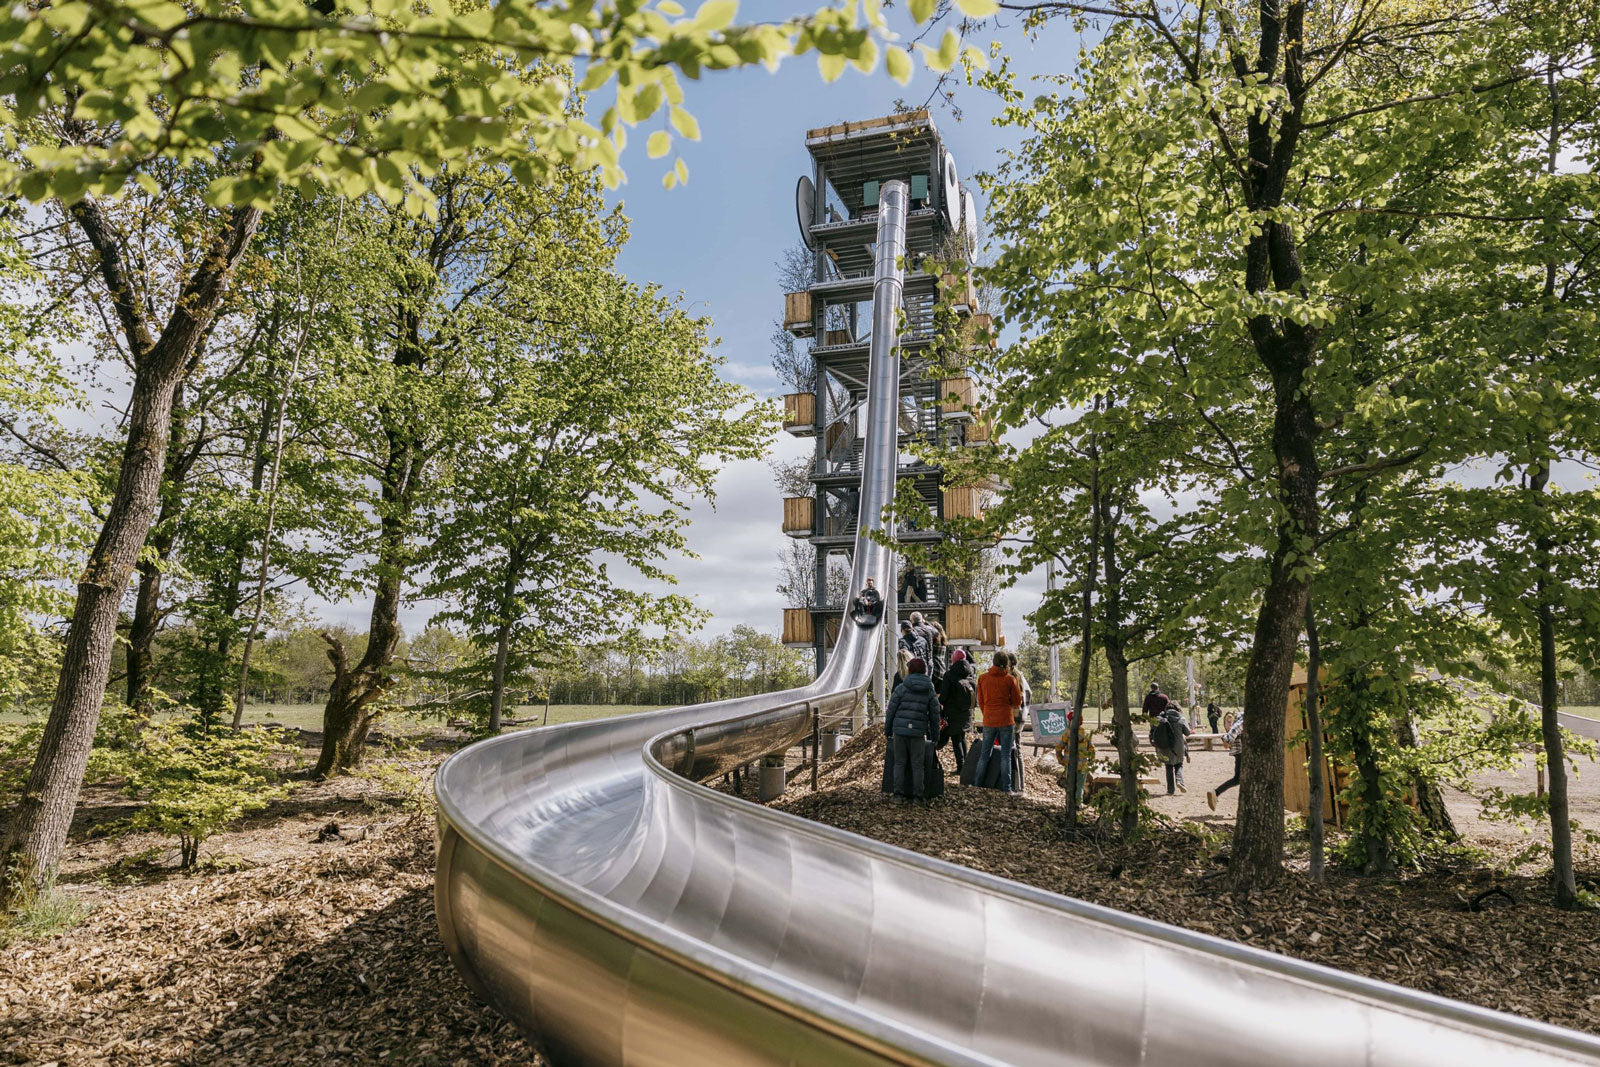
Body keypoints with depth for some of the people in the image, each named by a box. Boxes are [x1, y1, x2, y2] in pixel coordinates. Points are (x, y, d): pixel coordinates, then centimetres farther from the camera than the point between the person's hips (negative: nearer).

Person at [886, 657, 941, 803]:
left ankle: (899, 793, 11)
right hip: (918, 733, 1)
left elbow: (891, 710, 1)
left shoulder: (901, 688, -1)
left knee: (899, 763, 10)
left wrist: (888, 730, 12)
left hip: (899, 730, 0)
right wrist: (935, 736, 16)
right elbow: (934, 716, 8)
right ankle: (918, 795, 9)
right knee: (918, 765, 8)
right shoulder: (930, 692, 5)